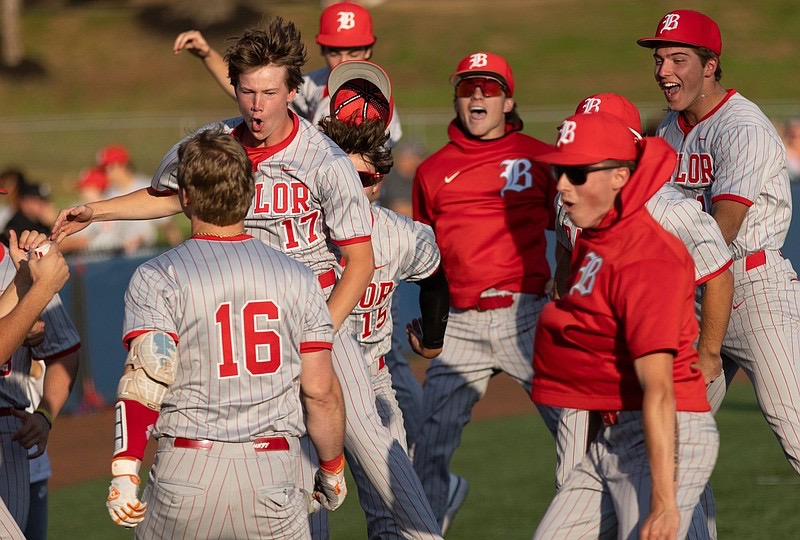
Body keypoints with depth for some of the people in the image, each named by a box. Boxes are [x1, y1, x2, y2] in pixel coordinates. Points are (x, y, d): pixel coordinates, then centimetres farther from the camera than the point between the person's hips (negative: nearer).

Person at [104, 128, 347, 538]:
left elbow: (146, 380, -12)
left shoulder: (157, 278, -1)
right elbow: (321, 391, 6)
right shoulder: (297, 278, 7)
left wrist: (124, 473, -14)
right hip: (274, 475, 1)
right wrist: (331, 468, 19)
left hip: (186, 474, -1)